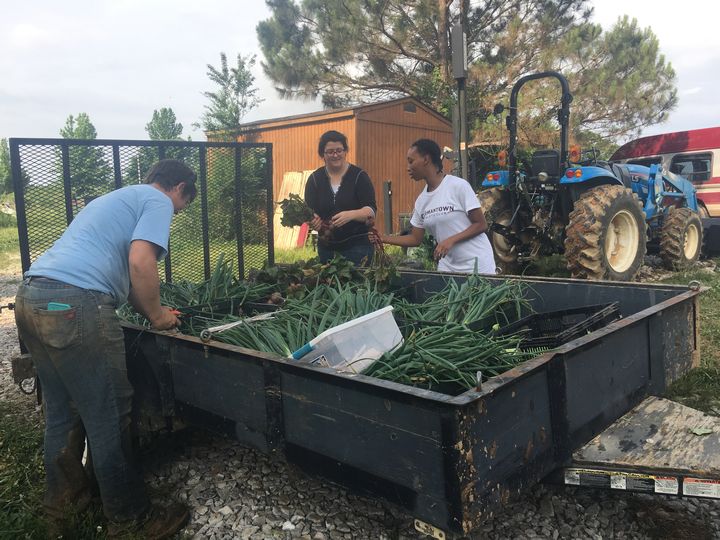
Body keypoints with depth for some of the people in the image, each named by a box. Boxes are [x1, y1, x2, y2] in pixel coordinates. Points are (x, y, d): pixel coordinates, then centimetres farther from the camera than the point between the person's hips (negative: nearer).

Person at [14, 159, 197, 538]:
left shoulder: (119, 197, 30)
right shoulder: (158, 201, 2)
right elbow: (139, 262, -14)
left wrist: (151, 309, 34)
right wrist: (156, 315, 1)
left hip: (30, 298, 10)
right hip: (73, 305, -10)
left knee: (61, 411, 22)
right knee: (108, 420, 1)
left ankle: (63, 497, 38)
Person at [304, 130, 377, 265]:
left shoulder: (359, 176, -4)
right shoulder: (314, 179, 3)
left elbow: (371, 210, -11)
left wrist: (351, 215, -31)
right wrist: (313, 221, -25)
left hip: (357, 246, -3)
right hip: (326, 247, 3)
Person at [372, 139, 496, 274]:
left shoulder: (458, 185, -12)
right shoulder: (421, 200, 6)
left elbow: (481, 225, -11)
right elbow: (415, 239, 11)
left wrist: (451, 240, -22)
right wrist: (384, 238, 1)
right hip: (448, 267, 5)